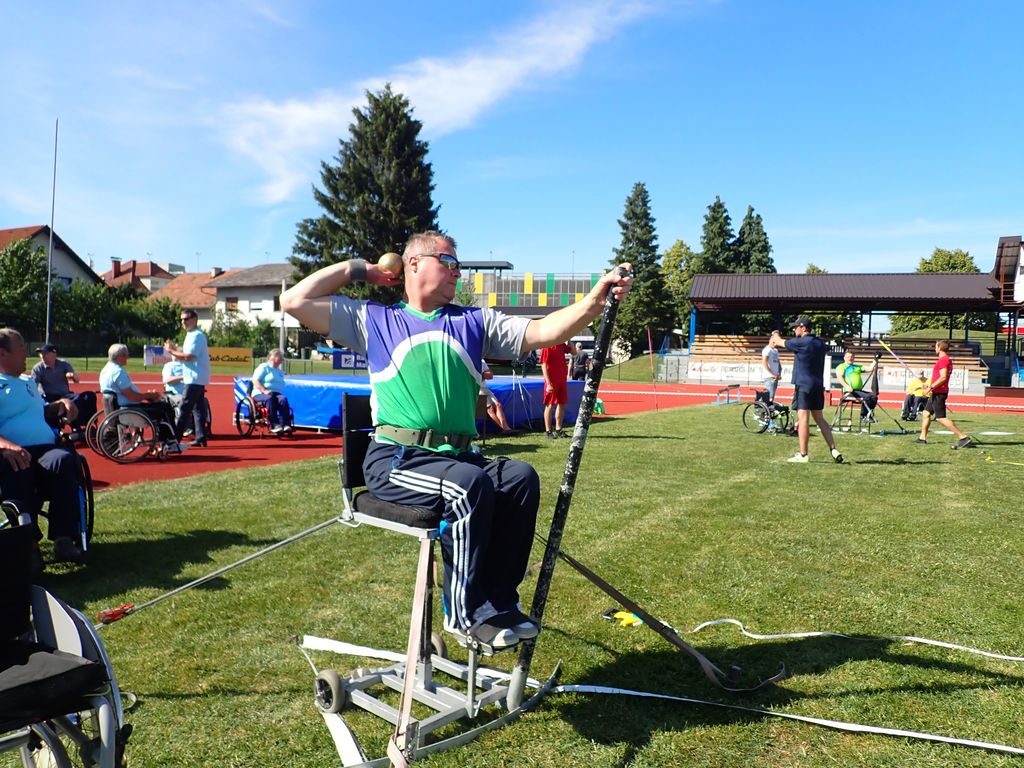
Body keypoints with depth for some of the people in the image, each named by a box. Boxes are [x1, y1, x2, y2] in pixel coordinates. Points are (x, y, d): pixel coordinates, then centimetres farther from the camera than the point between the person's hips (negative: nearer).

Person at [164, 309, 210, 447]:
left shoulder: (196, 336, -14)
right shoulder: (191, 335, 18)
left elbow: (189, 356, -22)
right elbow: (186, 354, 18)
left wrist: (171, 351, -12)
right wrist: (175, 348, 5)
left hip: (195, 379, -10)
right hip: (197, 378, 10)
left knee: (184, 409, -8)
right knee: (197, 408, 11)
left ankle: (175, 438, -6)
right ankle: (200, 438, 13)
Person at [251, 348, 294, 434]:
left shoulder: (280, 371, 27)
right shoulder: (264, 367, 6)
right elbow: (255, 381, -6)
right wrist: (264, 391, -19)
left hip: (277, 393, 5)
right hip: (260, 394, -5)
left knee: (283, 399, -30)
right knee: (270, 399, -39)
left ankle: (285, 425, -41)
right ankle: (274, 425, -44)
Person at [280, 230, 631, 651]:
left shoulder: (474, 321, 18)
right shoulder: (375, 320, 12)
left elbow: (543, 331, 5)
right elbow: (294, 301, 5)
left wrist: (596, 297, -9)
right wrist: (358, 268, 11)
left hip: (458, 457, 4)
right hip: (395, 460, -4)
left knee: (521, 476, -24)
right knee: (469, 483, -31)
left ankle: (499, 600, -11)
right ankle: (465, 613, -16)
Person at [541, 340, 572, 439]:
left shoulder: (562, 344, 8)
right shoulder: (547, 346, -14)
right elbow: (544, 365, -16)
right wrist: (548, 383, -20)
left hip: (562, 380, 8)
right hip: (552, 381, -7)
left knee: (561, 404, 12)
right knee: (550, 405, 0)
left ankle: (558, 429, 23)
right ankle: (548, 431, 8)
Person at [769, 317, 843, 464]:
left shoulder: (801, 343, -12)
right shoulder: (820, 343, 12)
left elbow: (780, 342, 4)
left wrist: (775, 335, 27)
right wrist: (777, 342, 28)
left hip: (804, 386, -8)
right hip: (818, 386, 8)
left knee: (803, 419, -5)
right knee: (819, 418, 13)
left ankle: (803, 455, -2)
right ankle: (834, 450, 9)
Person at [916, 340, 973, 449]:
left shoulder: (943, 360, -16)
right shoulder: (948, 359, 15)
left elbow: (943, 377, -25)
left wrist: (930, 388, -22)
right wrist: (930, 385, 22)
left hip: (939, 393, -10)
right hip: (937, 393, 10)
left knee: (941, 418, -10)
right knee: (926, 413, 14)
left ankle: (963, 437, -11)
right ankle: (922, 437, 18)